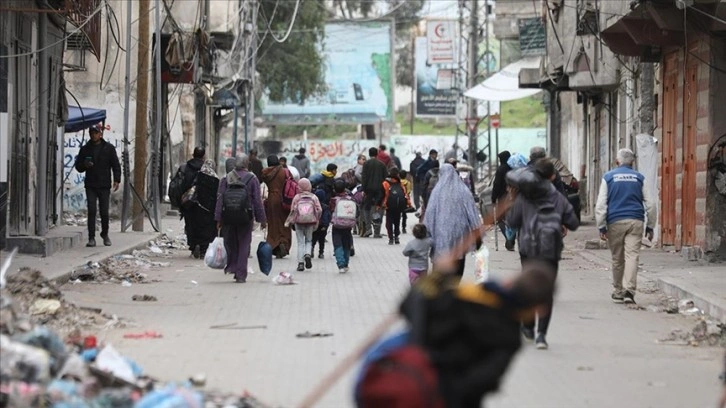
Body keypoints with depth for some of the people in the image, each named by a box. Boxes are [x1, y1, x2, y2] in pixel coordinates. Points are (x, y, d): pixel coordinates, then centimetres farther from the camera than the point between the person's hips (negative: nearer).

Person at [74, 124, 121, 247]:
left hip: (104, 186, -1)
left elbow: (116, 165, 3)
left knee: (104, 212, 2)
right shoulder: (85, 149, 9)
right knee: (91, 211, -8)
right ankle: (91, 238, -6)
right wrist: (84, 165, -9)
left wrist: (116, 180, -9)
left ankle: (105, 234, 25)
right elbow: (78, 166, 14)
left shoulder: (109, 148, 5)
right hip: (90, 185, 1)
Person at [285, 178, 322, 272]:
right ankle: (308, 254, -13)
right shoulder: (313, 197, 3)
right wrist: (316, 221, 11)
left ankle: (300, 263, -3)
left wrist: (288, 222, 3)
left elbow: (293, 210, -6)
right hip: (310, 222, 1)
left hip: (299, 222, -1)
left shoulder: (297, 197, -2)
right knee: (309, 240, 17)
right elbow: (319, 210, -1)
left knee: (300, 242, 5)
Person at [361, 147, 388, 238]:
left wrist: (364, 190, -5)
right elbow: (386, 177, 6)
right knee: (377, 210, 4)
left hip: (369, 189, -2)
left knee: (366, 208, 11)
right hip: (379, 190, 2)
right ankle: (377, 232, -1)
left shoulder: (366, 164, -2)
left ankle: (368, 228, -5)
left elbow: (364, 178, -7)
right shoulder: (382, 164, 6)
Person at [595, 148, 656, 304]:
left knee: (617, 258, 9)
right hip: (635, 221, 0)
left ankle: (618, 292, 16)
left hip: (615, 222, 0)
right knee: (632, 255, -6)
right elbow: (650, 204, 9)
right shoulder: (639, 178, 9)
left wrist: (601, 227, 2)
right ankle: (629, 290, -21)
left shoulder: (608, 177, 6)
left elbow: (601, 204, 1)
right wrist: (650, 227, 15)